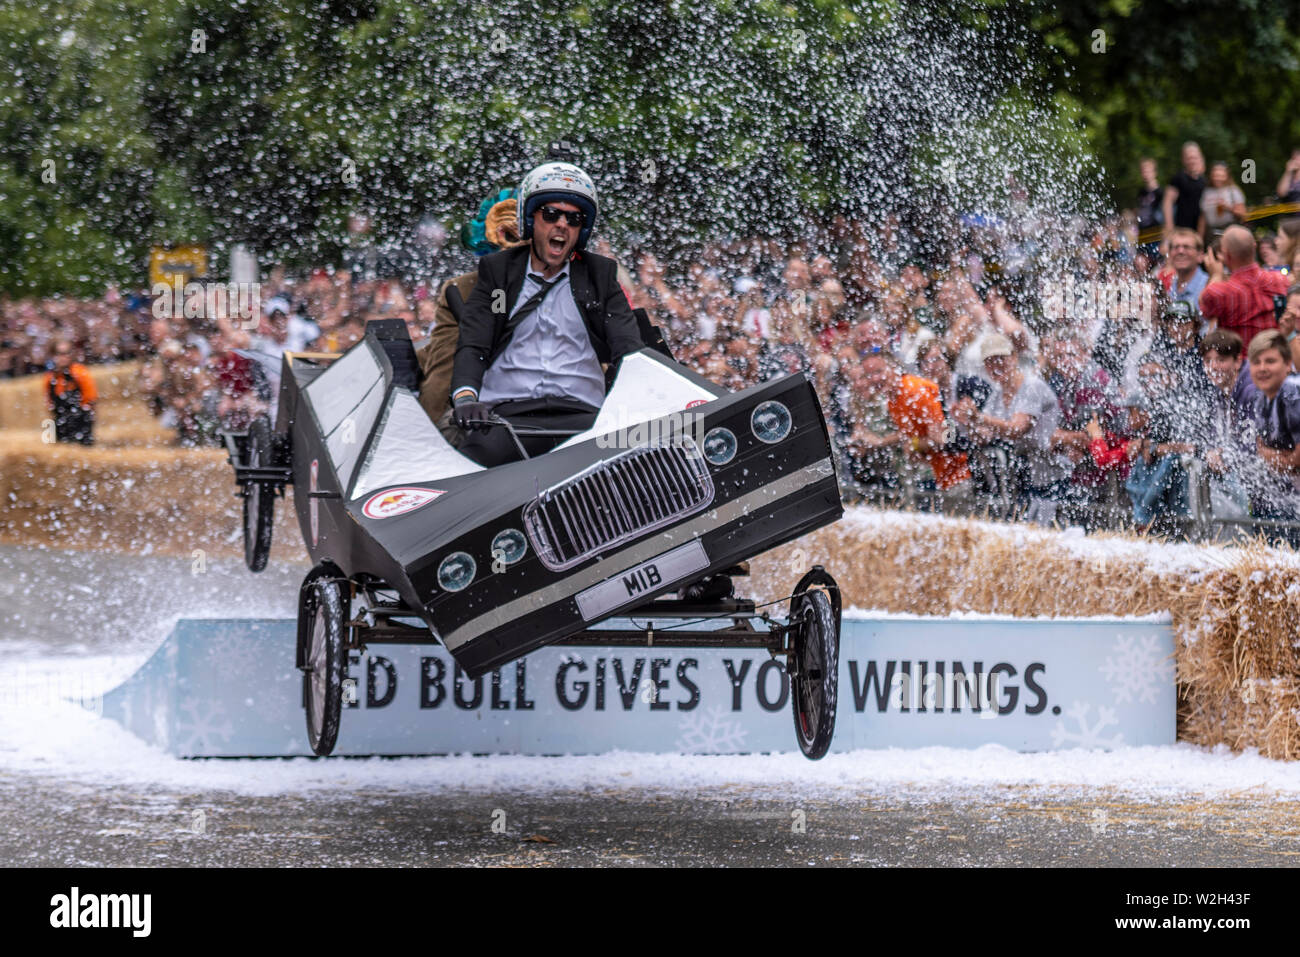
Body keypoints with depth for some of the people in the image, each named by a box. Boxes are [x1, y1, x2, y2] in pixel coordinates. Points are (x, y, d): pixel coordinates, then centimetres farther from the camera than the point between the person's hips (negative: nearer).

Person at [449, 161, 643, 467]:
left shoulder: (600, 275, 18)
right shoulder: (496, 270, 15)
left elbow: (629, 349, 9)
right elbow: (472, 345, 5)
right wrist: (465, 395, -18)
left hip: (582, 416, 1)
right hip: (507, 414, -1)